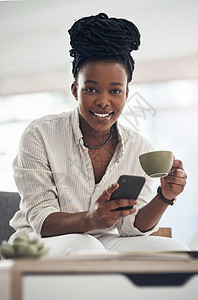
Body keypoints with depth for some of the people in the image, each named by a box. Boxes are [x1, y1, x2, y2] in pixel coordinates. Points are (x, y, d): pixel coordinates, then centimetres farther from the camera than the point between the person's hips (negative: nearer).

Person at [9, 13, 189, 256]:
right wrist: (90, 220, -35)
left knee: (174, 250, -19)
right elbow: (41, 221, -15)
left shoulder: (140, 149, 0)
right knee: (83, 246, -37)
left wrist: (164, 197, -22)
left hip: (104, 245, 5)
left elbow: (132, 227, -2)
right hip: (38, 243, -4)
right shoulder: (40, 135, -11)